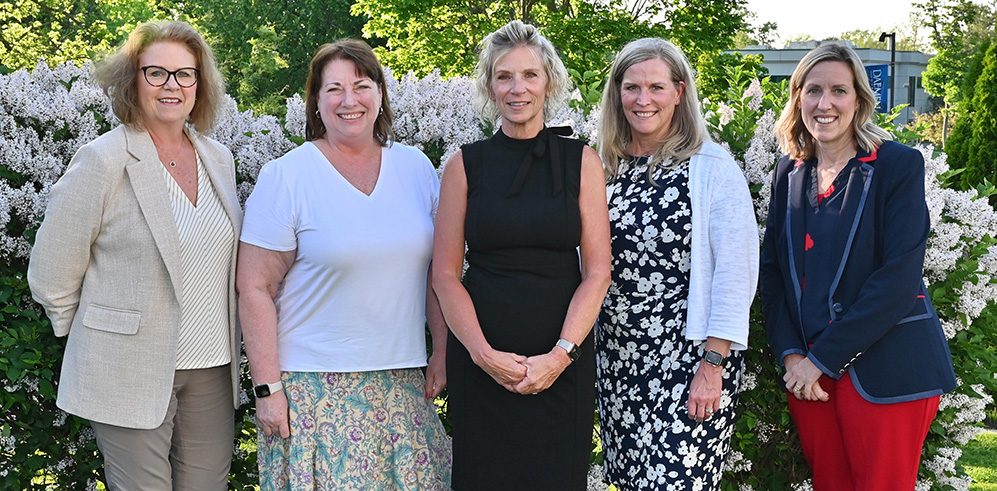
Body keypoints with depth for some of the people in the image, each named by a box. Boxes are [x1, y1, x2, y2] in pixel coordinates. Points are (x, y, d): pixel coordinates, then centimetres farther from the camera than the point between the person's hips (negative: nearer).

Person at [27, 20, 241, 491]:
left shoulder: (219, 159, 8)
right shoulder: (102, 161, -10)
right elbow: (51, 275, -6)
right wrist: (93, 339, 3)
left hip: (212, 370, 5)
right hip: (131, 376, -5)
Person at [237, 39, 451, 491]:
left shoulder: (417, 168, 7)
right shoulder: (285, 178, -6)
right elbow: (254, 288, -7)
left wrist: (444, 351, 8)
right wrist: (268, 388, -11)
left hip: (403, 381, 4)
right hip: (315, 385, -4)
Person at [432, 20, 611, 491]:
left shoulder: (581, 161, 4)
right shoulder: (466, 164, 4)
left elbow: (597, 271, -1)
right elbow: (445, 274, 1)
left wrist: (560, 355, -11)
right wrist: (484, 353, -11)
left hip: (562, 360, 0)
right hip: (480, 359, 0)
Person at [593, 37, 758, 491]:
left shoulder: (712, 169, -8)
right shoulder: (605, 169, 7)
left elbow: (736, 271, -12)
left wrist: (712, 364, -15)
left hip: (691, 362, -5)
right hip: (616, 359, 5)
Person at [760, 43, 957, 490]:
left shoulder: (899, 165, -7)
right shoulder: (789, 173, 10)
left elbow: (899, 276, -14)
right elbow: (773, 269, 9)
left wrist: (823, 358, -16)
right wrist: (790, 353, -7)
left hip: (885, 369, -4)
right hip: (806, 369, 4)